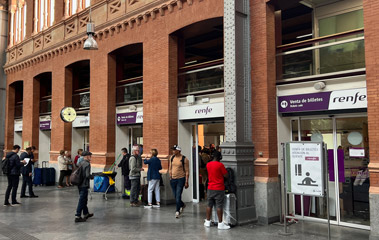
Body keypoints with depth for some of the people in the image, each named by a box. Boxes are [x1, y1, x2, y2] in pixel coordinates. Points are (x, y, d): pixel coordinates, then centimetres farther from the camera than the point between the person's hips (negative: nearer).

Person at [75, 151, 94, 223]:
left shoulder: (81, 163, 10)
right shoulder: (87, 164, -15)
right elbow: (87, 175, -22)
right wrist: (92, 176, -2)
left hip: (80, 184, 9)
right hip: (84, 185, -9)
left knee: (84, 200, 20)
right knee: (82, 201, -3)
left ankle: (86, 214, 33)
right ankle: (77, 217, -1)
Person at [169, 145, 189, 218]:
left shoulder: (184, 159, -9)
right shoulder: (172, 158, 6)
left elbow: (187, 171, -7)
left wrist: (186, 182, -10)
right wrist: (170, 176, 8)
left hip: (181, 179, -5)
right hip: (173, 179, 5)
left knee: (178, 196, -8)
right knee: (175, 196, 12)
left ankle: (177, 211, 3)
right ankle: (182, 205, 38)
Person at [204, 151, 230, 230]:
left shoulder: (208, 164, 4)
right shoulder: (220, 165, -14)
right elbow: (226, 175, -10)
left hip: (210, 188, 6)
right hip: (219, 189, -6)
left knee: (209, 205, 13)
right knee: (219, 206, -2)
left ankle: (208, 222, 21)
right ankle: (220, 223, 2)